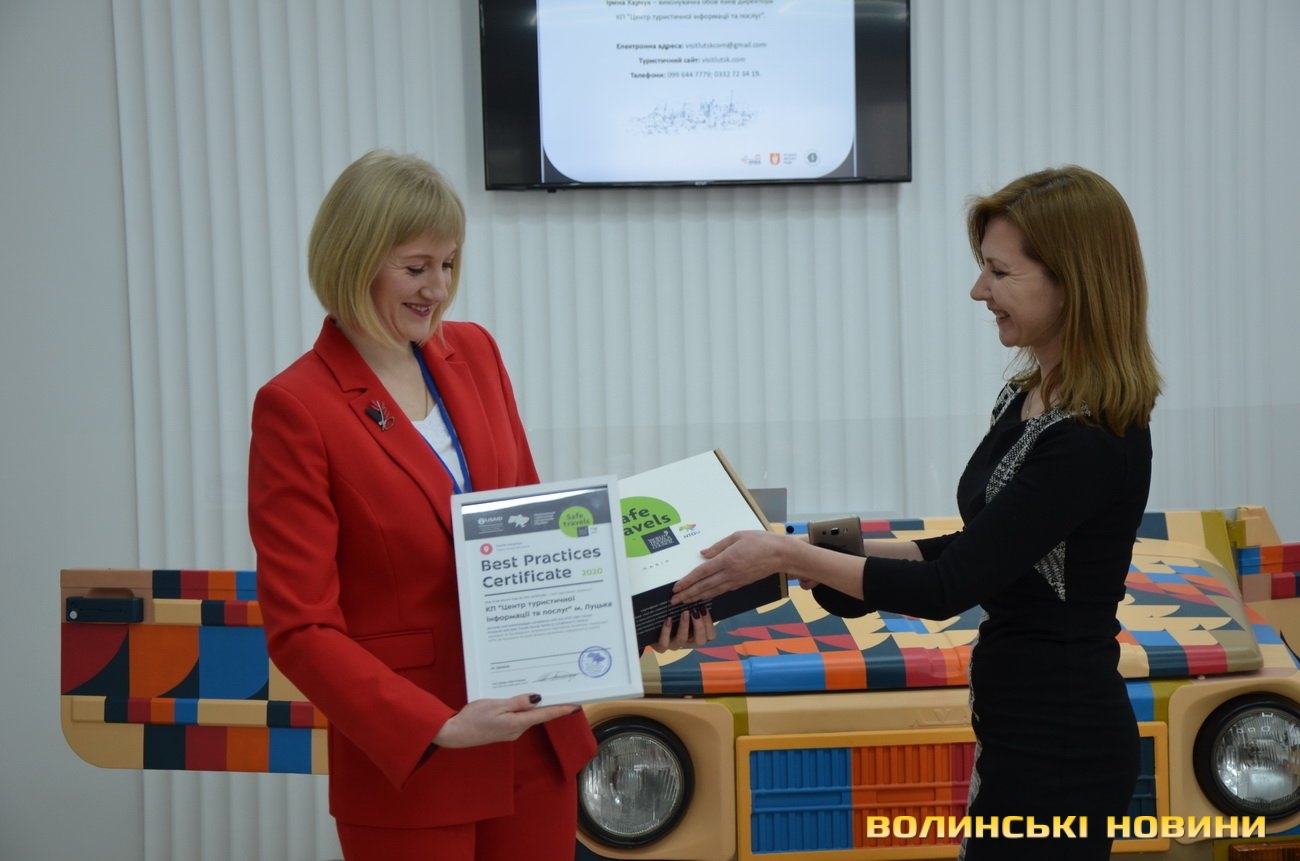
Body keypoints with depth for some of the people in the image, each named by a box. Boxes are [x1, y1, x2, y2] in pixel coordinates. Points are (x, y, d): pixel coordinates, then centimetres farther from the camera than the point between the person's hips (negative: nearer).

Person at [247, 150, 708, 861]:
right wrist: (438, 727, -23)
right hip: (406, 756, -5)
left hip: (535, 734, 5)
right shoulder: (296, 407, -12)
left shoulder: (474, 352, 5)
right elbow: (300, 627, -14)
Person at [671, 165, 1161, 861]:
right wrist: (833, 552, 7)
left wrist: (790, 556, -16)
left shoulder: (1098, 441, -22)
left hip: (1056, 742, -9)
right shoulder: (1025, 400, 6)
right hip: (1024, 724, 9)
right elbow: (979, 550, 15)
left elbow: (950, 588, -21)